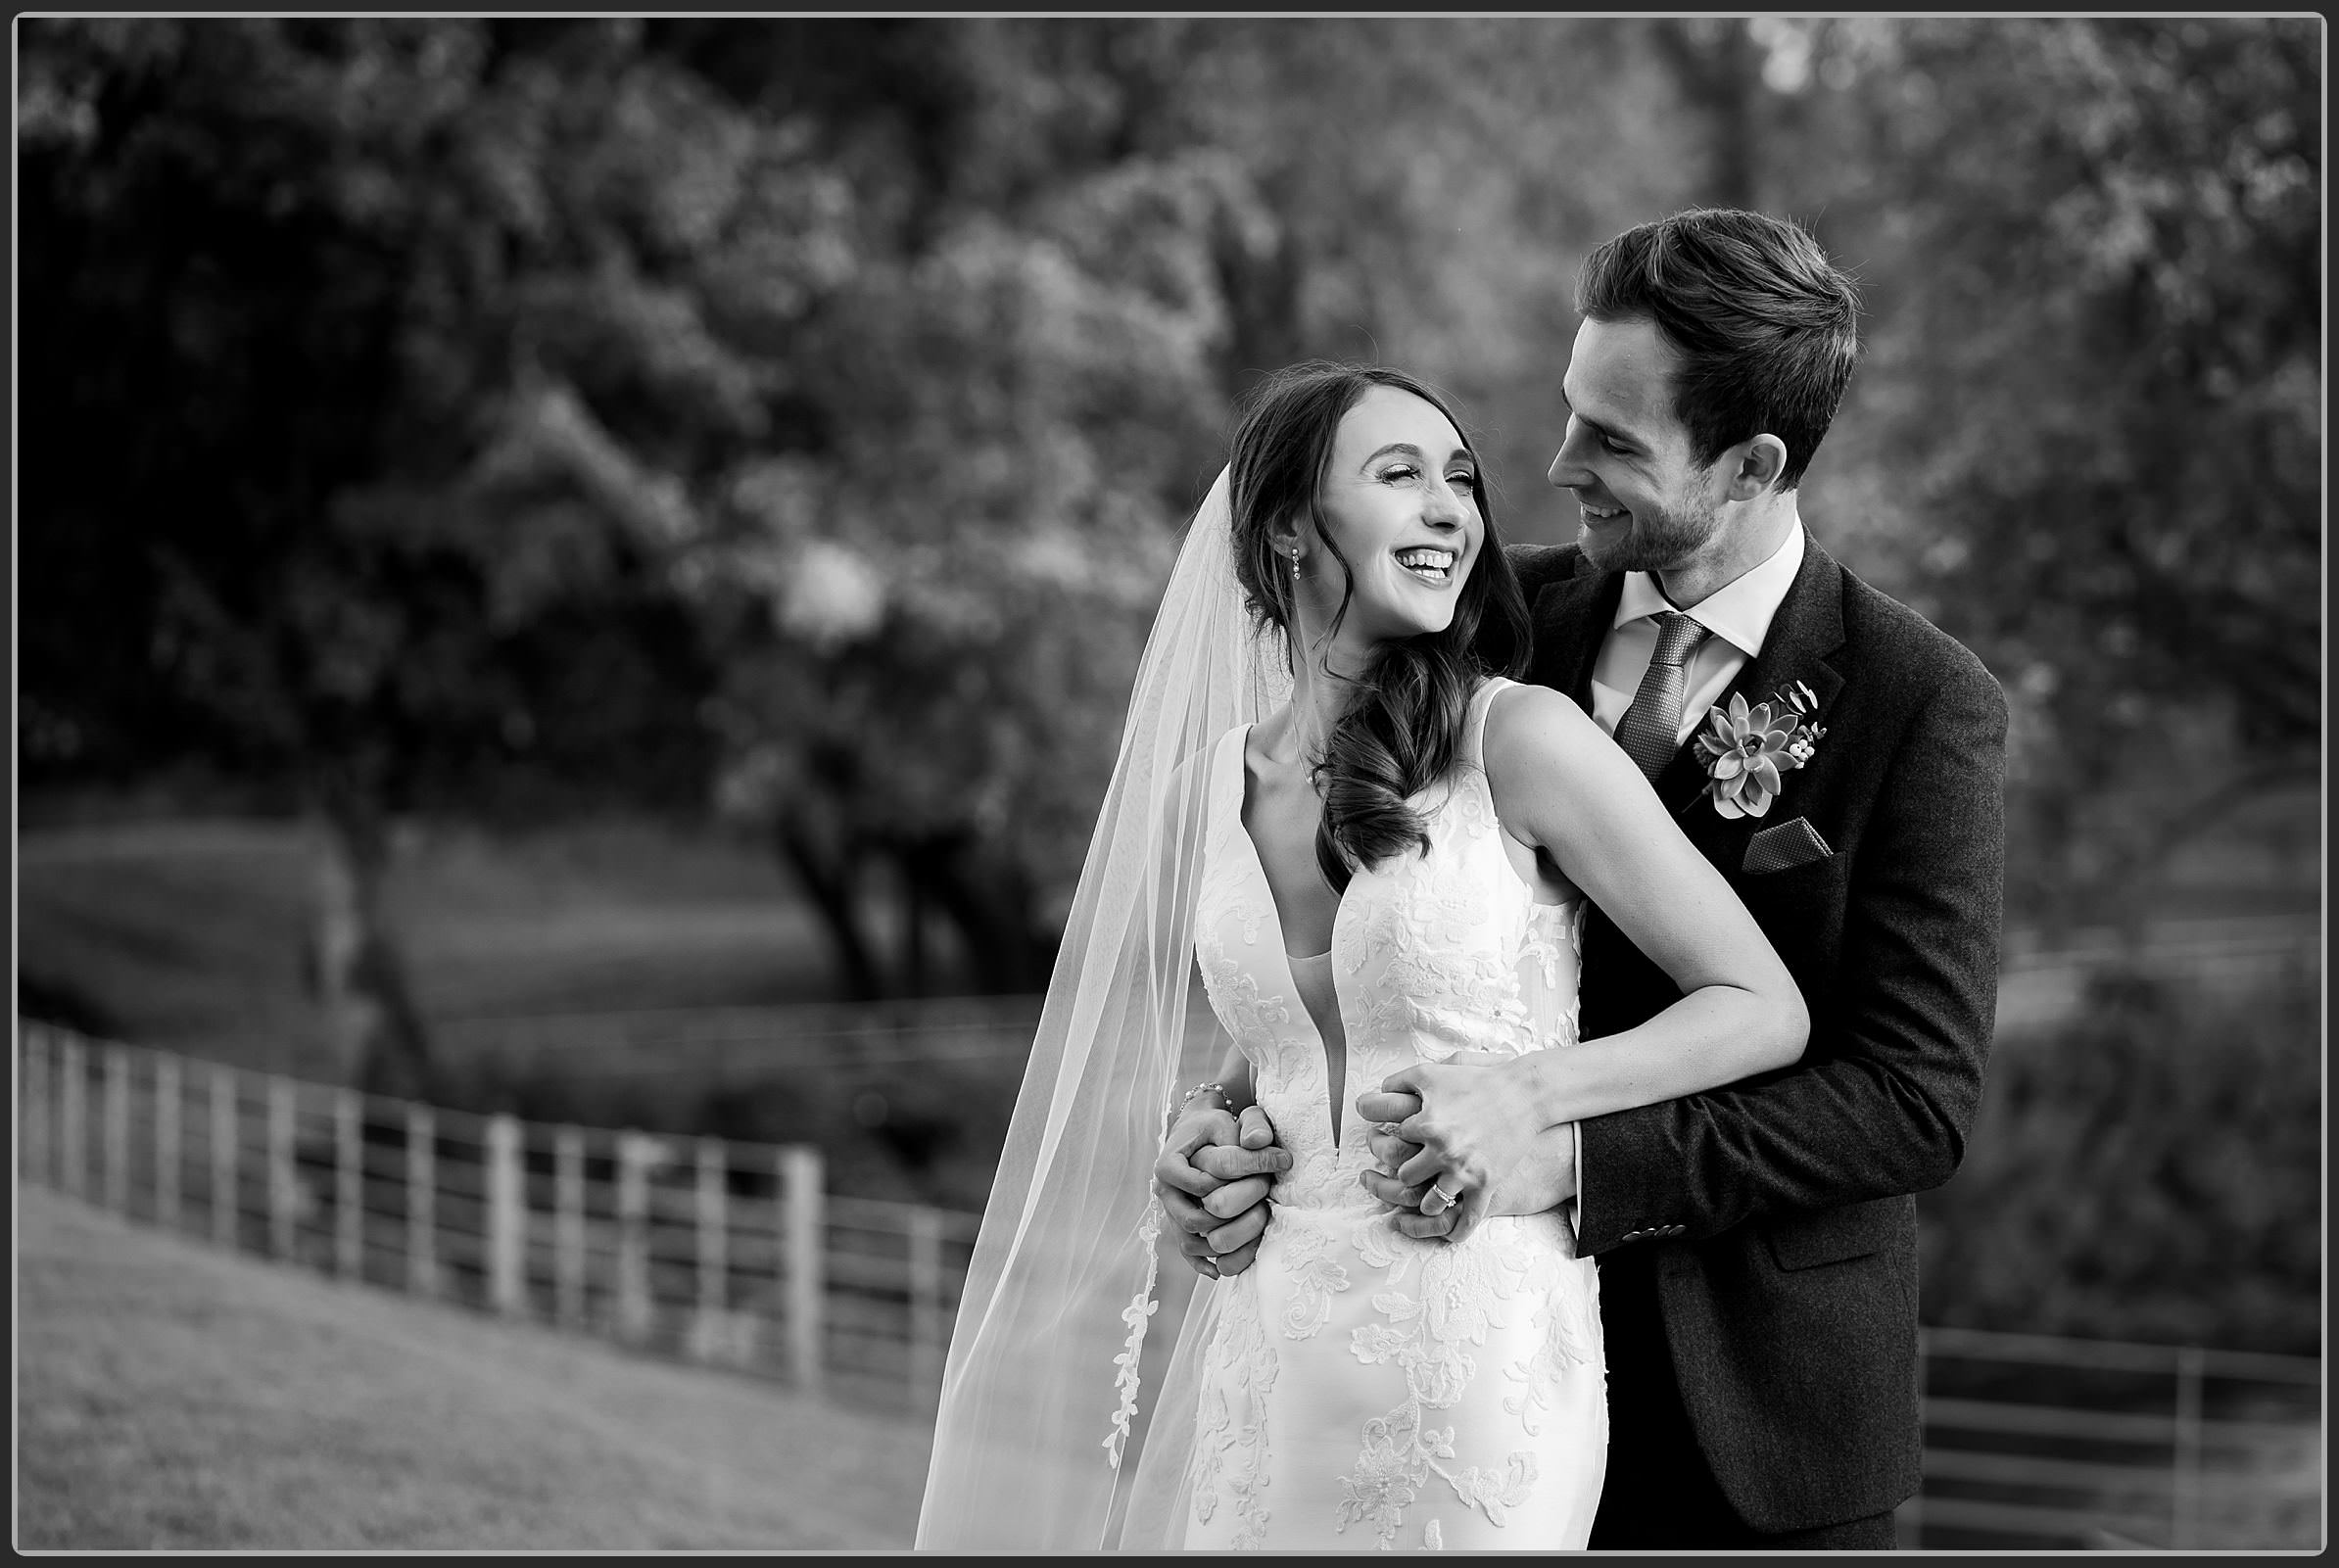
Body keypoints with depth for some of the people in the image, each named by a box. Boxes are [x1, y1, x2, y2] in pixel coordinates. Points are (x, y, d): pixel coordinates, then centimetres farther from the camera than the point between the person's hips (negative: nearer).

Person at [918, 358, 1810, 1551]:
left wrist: (1526, 1093, -16)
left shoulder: (1524, 742, -9)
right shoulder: (1208, 786, 6)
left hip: (1477, 1363, -4)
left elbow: (1763, 1010, -6)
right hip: (1271, 1355, 4)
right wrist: (1207, 1125, 3)